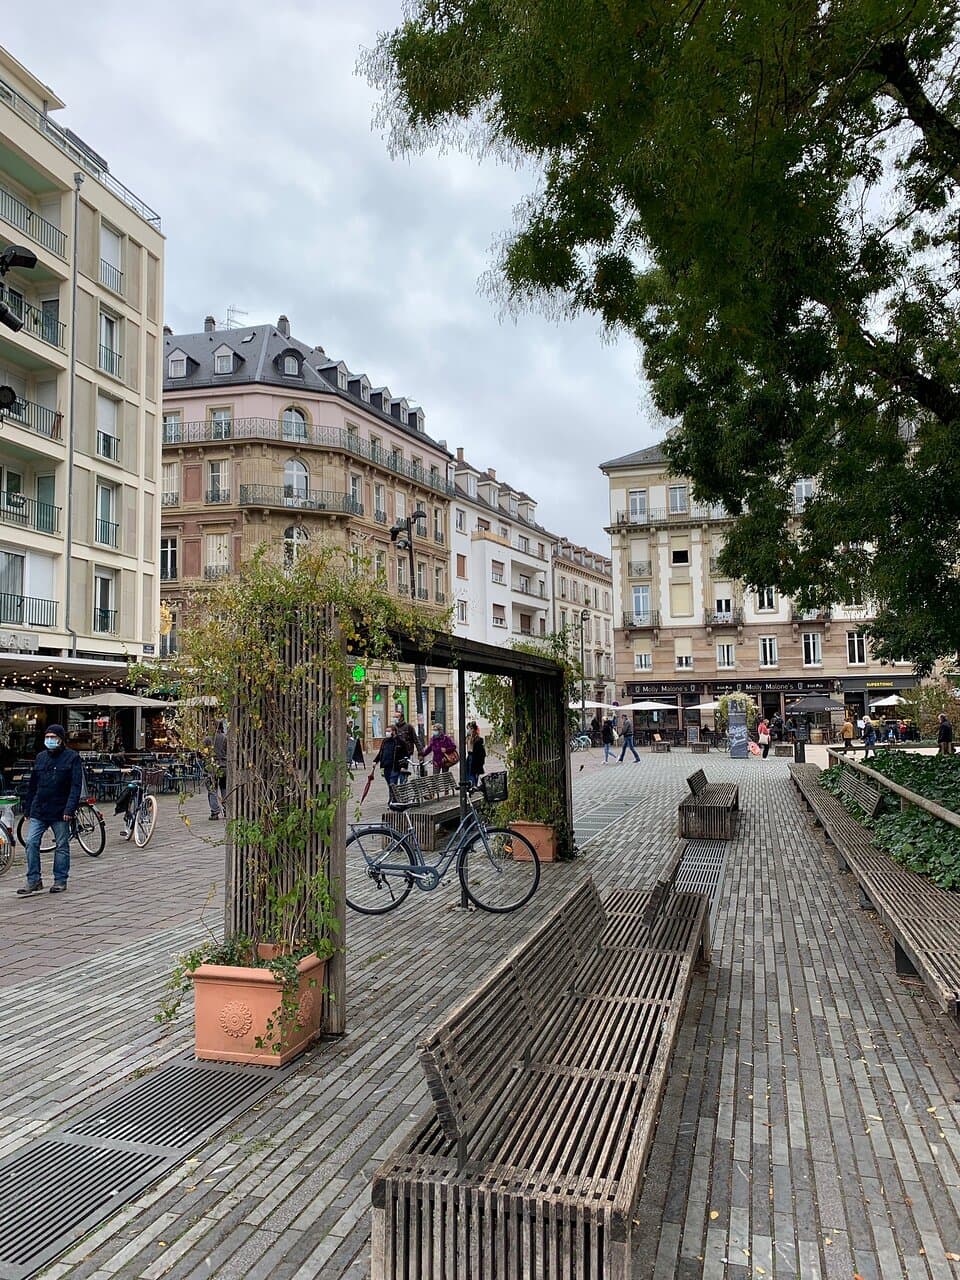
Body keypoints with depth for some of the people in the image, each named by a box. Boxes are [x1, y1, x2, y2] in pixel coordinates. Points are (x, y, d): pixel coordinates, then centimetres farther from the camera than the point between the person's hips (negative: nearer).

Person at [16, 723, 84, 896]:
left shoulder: (72, 757, -5)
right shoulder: (40, 757, 11)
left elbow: (76, 786, -11)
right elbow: (32, 785, 16)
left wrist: (70, 809, -19)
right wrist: (27, 807, 13)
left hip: (60, 812, -4)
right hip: (38, 811, 4)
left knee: (62, 846, 5)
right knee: (31, 843, -3)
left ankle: (60, 880, 15)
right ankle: (34, 880, 5)